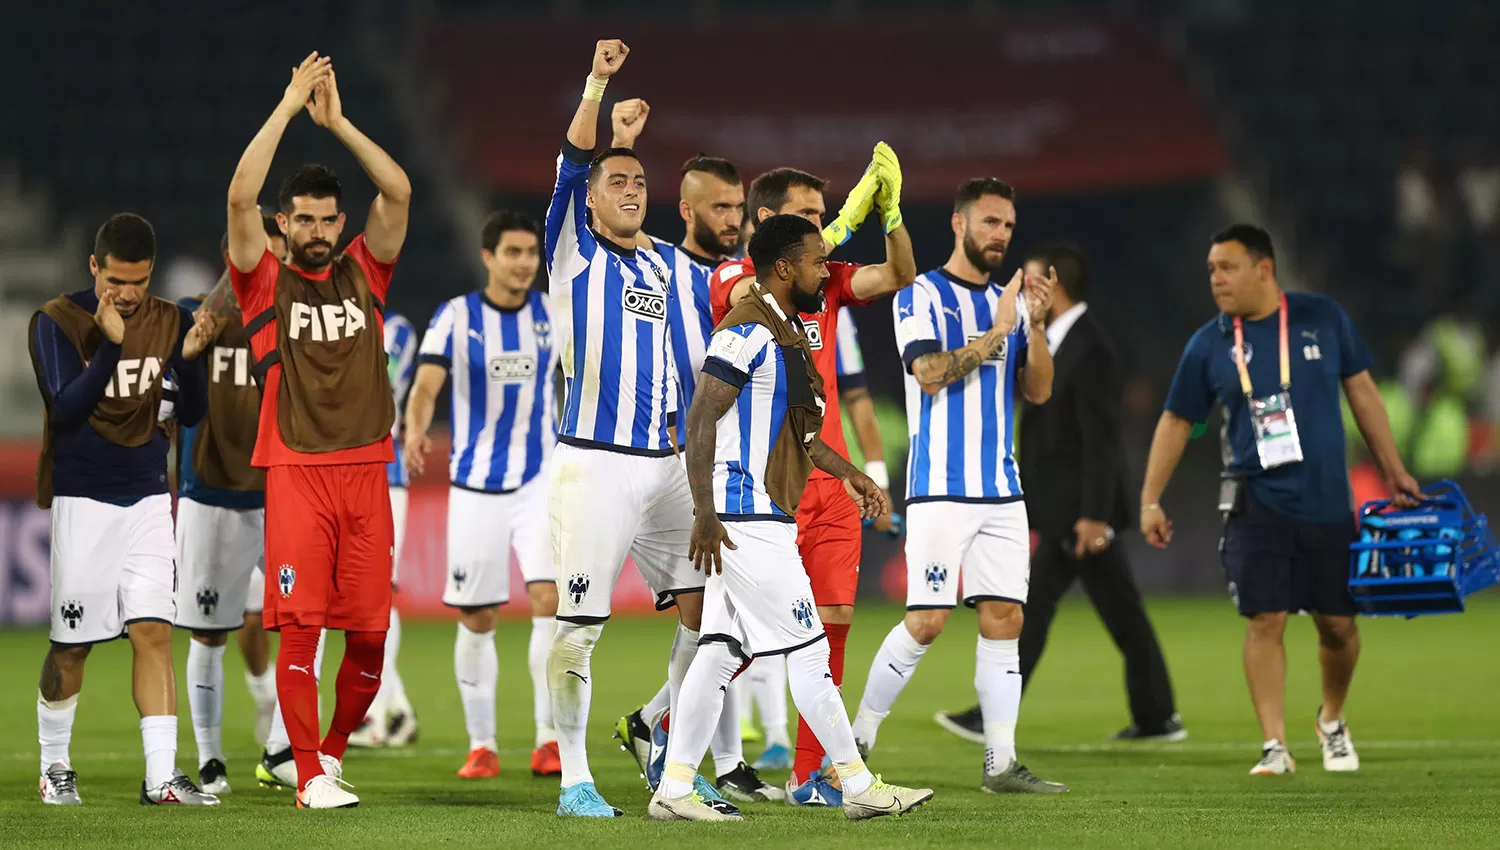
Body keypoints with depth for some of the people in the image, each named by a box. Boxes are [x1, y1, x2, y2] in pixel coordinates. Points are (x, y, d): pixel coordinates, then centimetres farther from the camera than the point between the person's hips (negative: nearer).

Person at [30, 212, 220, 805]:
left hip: (148, 499, 3)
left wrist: (190, 358, -15)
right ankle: (54, 766, 21)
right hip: (82, 500, -3)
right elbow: (67, 409, -18)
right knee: (72, 643, 2)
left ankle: (161, 776, -9)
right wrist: (110, 344, -30)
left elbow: (191, 414, 4)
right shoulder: (56, 321, -8)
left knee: (153, 632, -7)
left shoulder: (170, 322, 4)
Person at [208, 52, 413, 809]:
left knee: (370, 630, 2)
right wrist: (289, 107, -8)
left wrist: (337, 121, -2)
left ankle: (334, 749, 23)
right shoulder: (265, 281, 5)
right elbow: (240, 197, -9)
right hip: (296, 470, -3)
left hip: (364, 470, 3)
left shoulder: (364, 274, 12)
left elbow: (399, 192, 0)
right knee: (299, 625, -8)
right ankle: (310, 774, -2)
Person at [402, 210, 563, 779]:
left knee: (550, 599, -16)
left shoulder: (553, 315, 2)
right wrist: (415, 432, -36)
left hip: (541, 480, 1)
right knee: (476, 619, 3)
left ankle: (549, 738, -10)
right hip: (475, 485, -1)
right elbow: (426, 387, -16)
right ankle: (481, 745, 15)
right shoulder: (455, 318, -4)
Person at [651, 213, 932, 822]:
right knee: (808, 651, -5)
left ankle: (674, 790, 10)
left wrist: (847, 472, 29)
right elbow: (702, 421, -19)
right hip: (746, 519, -10)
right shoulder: (748, 332, -15)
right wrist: (705, 516, -22)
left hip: (763, 519, 10)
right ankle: (859, 787, 1)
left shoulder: (785, 331, 17)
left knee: (721, 651, 8)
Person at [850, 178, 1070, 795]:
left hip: (1001, 489, 6)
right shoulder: (922, 296, -2)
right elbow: (931, 373, -16)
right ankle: (857, 741, 4)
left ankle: (1001, 763, 3)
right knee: (926, 622, -10)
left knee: (1004, 619, 1)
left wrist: (1036, 325, -4)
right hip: (941, 488, -6)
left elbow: (1037, 391, 9)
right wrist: (996, 333, -18)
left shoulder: (1009, 303, 15)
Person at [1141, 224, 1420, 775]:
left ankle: (1332, 721, 31)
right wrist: (1150, 500, 5)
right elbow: (1176, 421, 9)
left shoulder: (1323, 318, 1)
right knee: (1265, 621, -10)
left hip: (1327, 502, 0)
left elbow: (1361, 390, 10)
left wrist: (1394, 470, 10)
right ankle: (1274, 746, -5)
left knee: (1338, 624, 5)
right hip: (1257, 505, 0)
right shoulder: (1208, 346, 1)